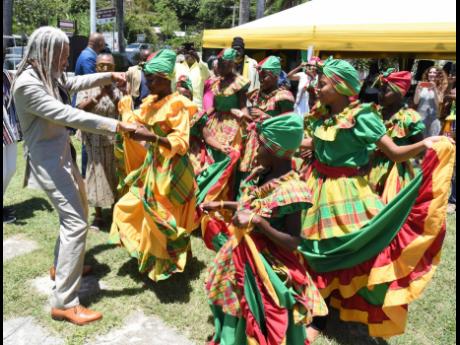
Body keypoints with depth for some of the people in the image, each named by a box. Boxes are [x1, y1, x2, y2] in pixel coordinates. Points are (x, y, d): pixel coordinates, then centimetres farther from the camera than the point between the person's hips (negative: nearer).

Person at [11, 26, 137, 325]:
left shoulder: (47, 75, 5)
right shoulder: (27, 84, -23)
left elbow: (75, 83, 23)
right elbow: (67, 115, -31)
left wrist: (109, 76, 12)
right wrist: (116, 125, -32)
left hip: (62, 154, 10)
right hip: (47, 159, -10)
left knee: (79, 210, 22)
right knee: (76, 222, -14)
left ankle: (63, 265, 41)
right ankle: (64, 303, -7)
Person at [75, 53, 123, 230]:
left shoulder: (118, 86, 3)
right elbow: (80, 109, -12)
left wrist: (112, 95, -20)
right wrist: (99, 95, -23)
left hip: (115, 139, 1)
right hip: (95, 139, -1)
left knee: (115, 175, 9)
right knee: (97, 174, 4)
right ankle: (98, 215, 17)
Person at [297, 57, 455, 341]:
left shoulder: (361, 116, -16)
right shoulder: (322, 115, 2)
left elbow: (394, 153, -19)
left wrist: (424, 145, -35)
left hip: (346, 192, -5)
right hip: (318, 187, 6)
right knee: (316, 249, 14)